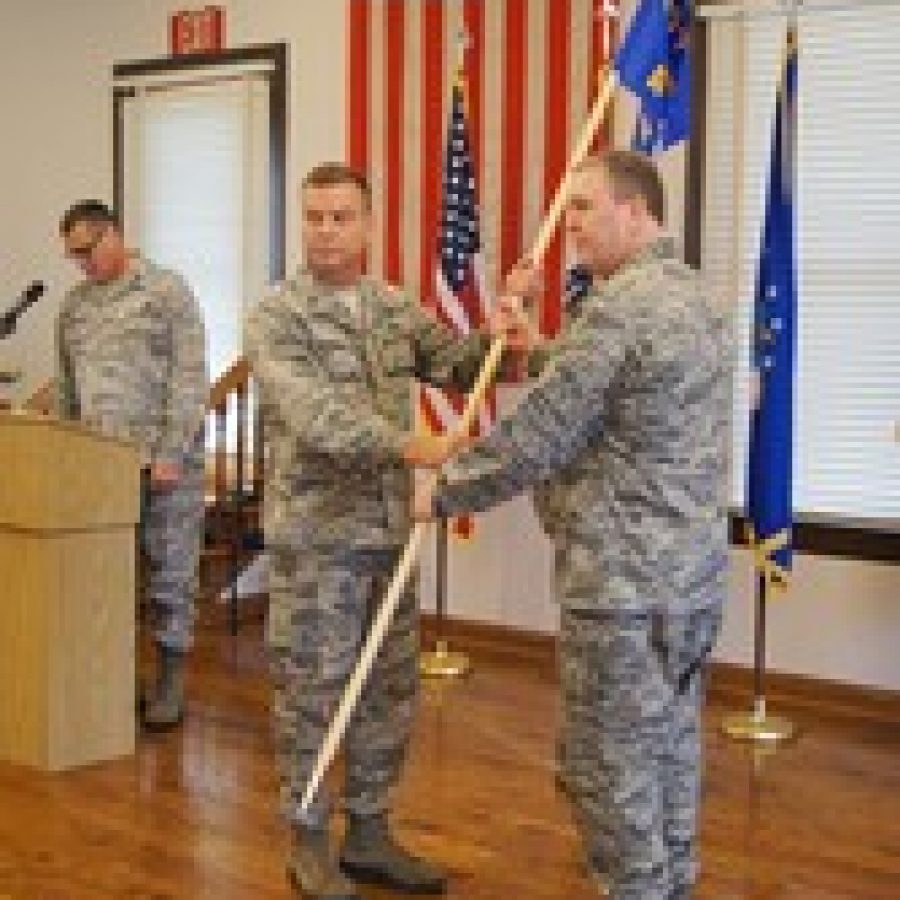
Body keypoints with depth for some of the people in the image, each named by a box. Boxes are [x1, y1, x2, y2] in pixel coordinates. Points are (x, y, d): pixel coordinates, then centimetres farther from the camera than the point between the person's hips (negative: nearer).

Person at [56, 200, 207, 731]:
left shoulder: (167, 291, -3)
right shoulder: (75, 305, 14)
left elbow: (191, 378, -8)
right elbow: (65, 390, 19)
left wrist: (171, 454, -14)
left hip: (165, 462, -5)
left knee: (171, 574, 1)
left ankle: (170, 684, 9)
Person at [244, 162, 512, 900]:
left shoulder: (396, 308, 11)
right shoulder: (276, 317, -9)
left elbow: (459, 366, 3)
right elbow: (316, 416, -23)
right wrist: (405, 444, -35)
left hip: (390, 533, 6)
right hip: (316, 537, -6)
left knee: (391, 692, 12)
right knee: (313, 694, 3)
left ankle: (369, 834, 27)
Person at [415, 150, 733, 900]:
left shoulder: (620, 306, -18)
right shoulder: (699, 296, 11)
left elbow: (540, 438, -17)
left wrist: (446, 494, -5)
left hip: (627, 582, -9)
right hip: (696, 573, 9)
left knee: (613, 761, 2)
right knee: (672, 747, 17)